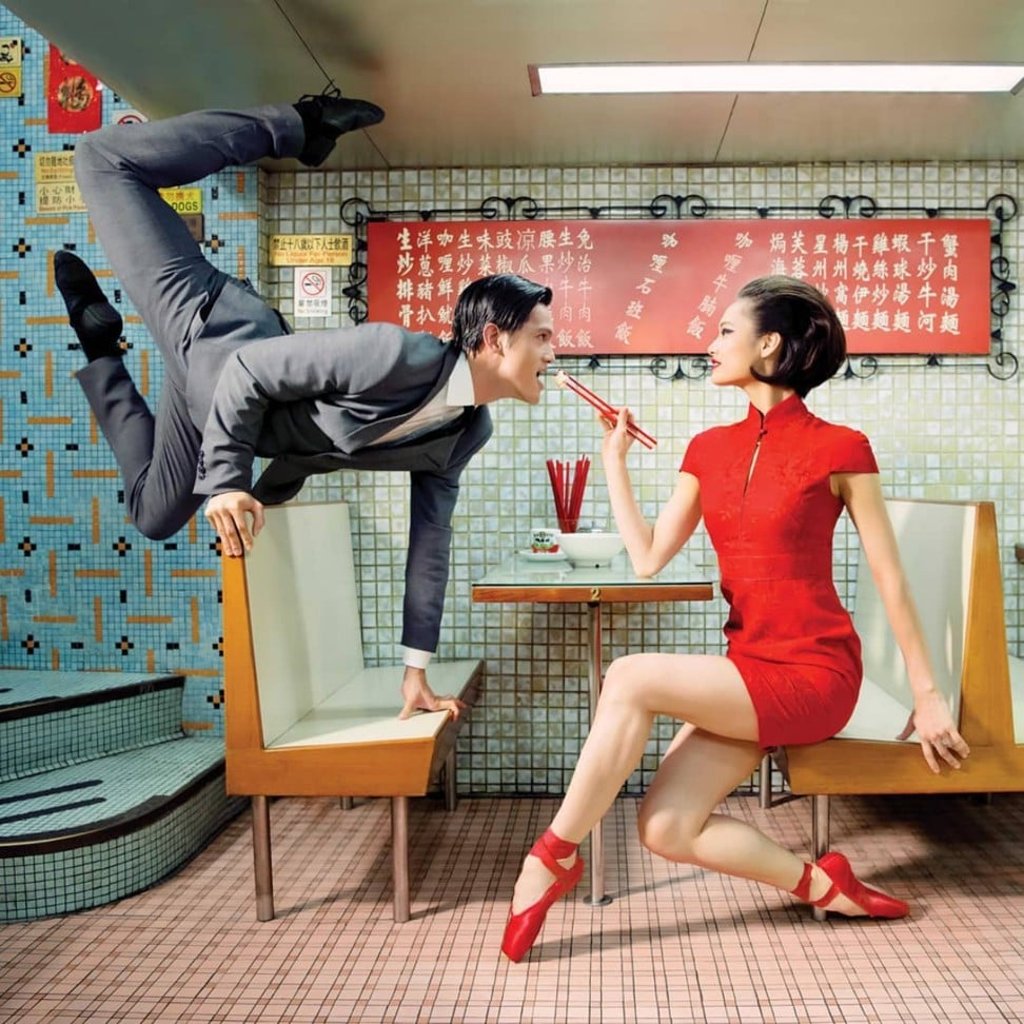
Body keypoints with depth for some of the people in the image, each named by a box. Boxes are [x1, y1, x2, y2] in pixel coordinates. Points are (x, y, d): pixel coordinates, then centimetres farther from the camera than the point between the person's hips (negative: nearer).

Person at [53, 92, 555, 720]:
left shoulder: (467, 433, -12)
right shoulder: (398, 355, -36)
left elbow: (430, 539, -3)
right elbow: (247, 371, -30)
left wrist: (417, 668, 0)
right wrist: (227, 479, -30)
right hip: (213, 337, -5)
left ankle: (100, 349, 36)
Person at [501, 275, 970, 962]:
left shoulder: (838, 448, -7)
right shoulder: (710, 450, 9)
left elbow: (890, 579, -4)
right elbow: (648, 559, 5)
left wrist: (927, 694, -3)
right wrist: (615, 459, 7)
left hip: (813, 670, -6)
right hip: (749, 667, 6)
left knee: (630, 679, -25)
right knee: (665, 831, -10)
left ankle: (555, 854, -8)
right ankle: (826, 887, 7)